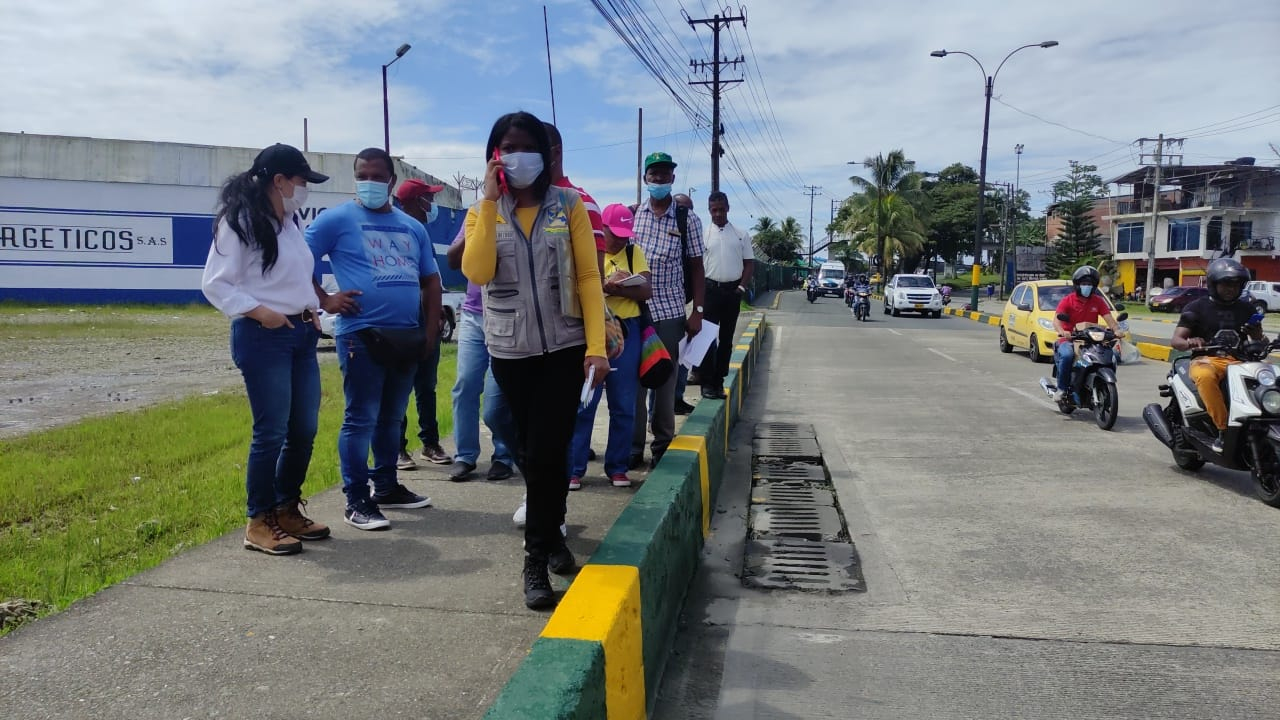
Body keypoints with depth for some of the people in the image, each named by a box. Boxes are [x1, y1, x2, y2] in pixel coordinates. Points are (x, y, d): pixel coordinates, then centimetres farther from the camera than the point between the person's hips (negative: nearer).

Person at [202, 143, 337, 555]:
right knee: (271, 432, -5)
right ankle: (259, 522, 8)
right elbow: (214, 285, -11)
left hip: (301, 335, 8)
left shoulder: (290, 223, 16)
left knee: (304, 430, 9)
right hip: (262, 337, -8)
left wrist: (312, 309, 9)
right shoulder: (239, 222, -8)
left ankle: (287, 511, 23)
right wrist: (259, 312, -19)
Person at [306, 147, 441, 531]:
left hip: (407, 336, 6)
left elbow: (431, 281, 17)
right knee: (361, 419, -4)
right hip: (361, 335, -5)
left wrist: (431, 330, 9)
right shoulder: (337, 219, -1)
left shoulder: (412, 226, 15)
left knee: (392, 417, 14)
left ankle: (387, 486, 26)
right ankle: (356, 500, 5)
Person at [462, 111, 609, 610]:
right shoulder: (481, 214, 5)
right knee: (531, 452, 12)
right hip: (511, 352, 2)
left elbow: (589, 278, -4)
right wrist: (489, 201, -13)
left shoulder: (569, 206, 1)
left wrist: (596, 347, -12)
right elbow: (476, 272, -14)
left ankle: (536, 559, 10)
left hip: (564, 348, -2)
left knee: (547, 452, -6)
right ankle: (551, 533, 31)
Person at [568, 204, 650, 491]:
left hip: (627, 332, 3)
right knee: (583, 403, -1)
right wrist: (607, 285, -24)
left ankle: (617, 467, 18)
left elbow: (646, 291, -2)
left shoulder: (634, 252, 10)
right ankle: (574, 467, 6)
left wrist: (615, 287, -17)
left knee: (624, 406, 6)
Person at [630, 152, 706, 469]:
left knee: (665, 380, 6)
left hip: (670, 313, -1)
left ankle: (662, 445, 19)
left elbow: (696, 267, 3)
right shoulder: (631, 214, 5)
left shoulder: (688, 220, 2)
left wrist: (697, 312, -3)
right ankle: (633, 445, 13)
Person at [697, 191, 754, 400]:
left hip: (733, 290, 2)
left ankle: (719, 381, 14)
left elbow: (749, 263, 9)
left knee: (727, 337, 6)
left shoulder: (741, 235, 7)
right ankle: (707, 383, 1)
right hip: (711, 289, -2)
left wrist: (742, 287, -2)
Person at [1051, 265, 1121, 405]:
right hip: (1069, 340, -4)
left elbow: (1108, 317, -1)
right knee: (1067, 356, -36)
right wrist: (1062, 331, -38)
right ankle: (1062, 388, -19)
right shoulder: (1067, 301, -2)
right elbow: (1057, 318, -16)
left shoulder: (1098, 301, 10)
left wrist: (1116, 330, -23)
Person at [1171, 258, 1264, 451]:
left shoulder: (1247, 308, 19)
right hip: (1207, 359, -3)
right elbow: (1175, 340, -1)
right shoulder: (1197, 307, 7)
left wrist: (1262, 341, -5)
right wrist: (1189, 343, -26)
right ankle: (1223, 429, -34)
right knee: (1205, 376, -41)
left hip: (1239, 360, 3)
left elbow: (1258, 338, 21)